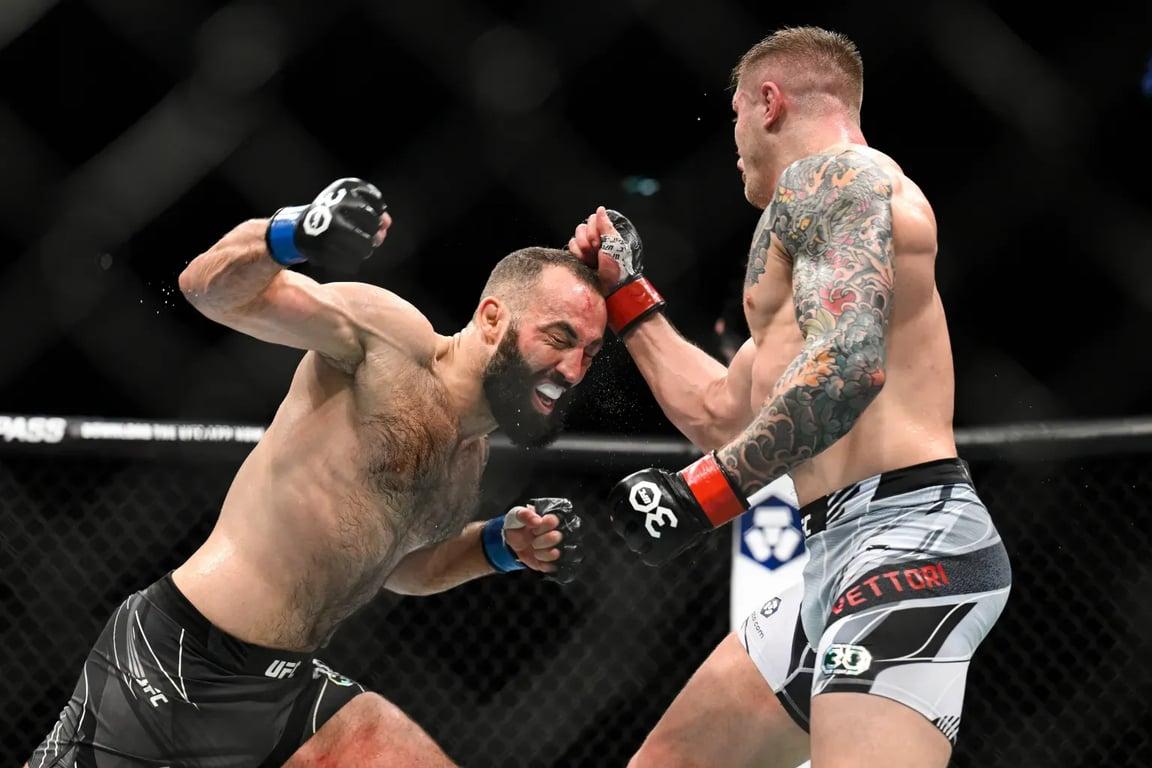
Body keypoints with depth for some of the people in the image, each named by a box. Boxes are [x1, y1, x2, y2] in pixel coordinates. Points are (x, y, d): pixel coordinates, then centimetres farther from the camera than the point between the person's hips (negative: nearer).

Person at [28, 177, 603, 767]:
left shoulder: (469, 452, 13)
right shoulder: (391, 335, -12)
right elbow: (213, 287, -17)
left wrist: (501, 547, 10)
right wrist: (294, 236, -39)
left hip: (291, 690, 8)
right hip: (173, 668, -8)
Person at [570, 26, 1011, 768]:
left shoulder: (831, 175, -4)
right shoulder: (829, 197, 28)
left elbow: (848, 361, -22)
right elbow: (723, 414, 33)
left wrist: (702, 495, -19)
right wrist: (626, 291, 36)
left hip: (906, 539, -11)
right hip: (842, 559, 11)